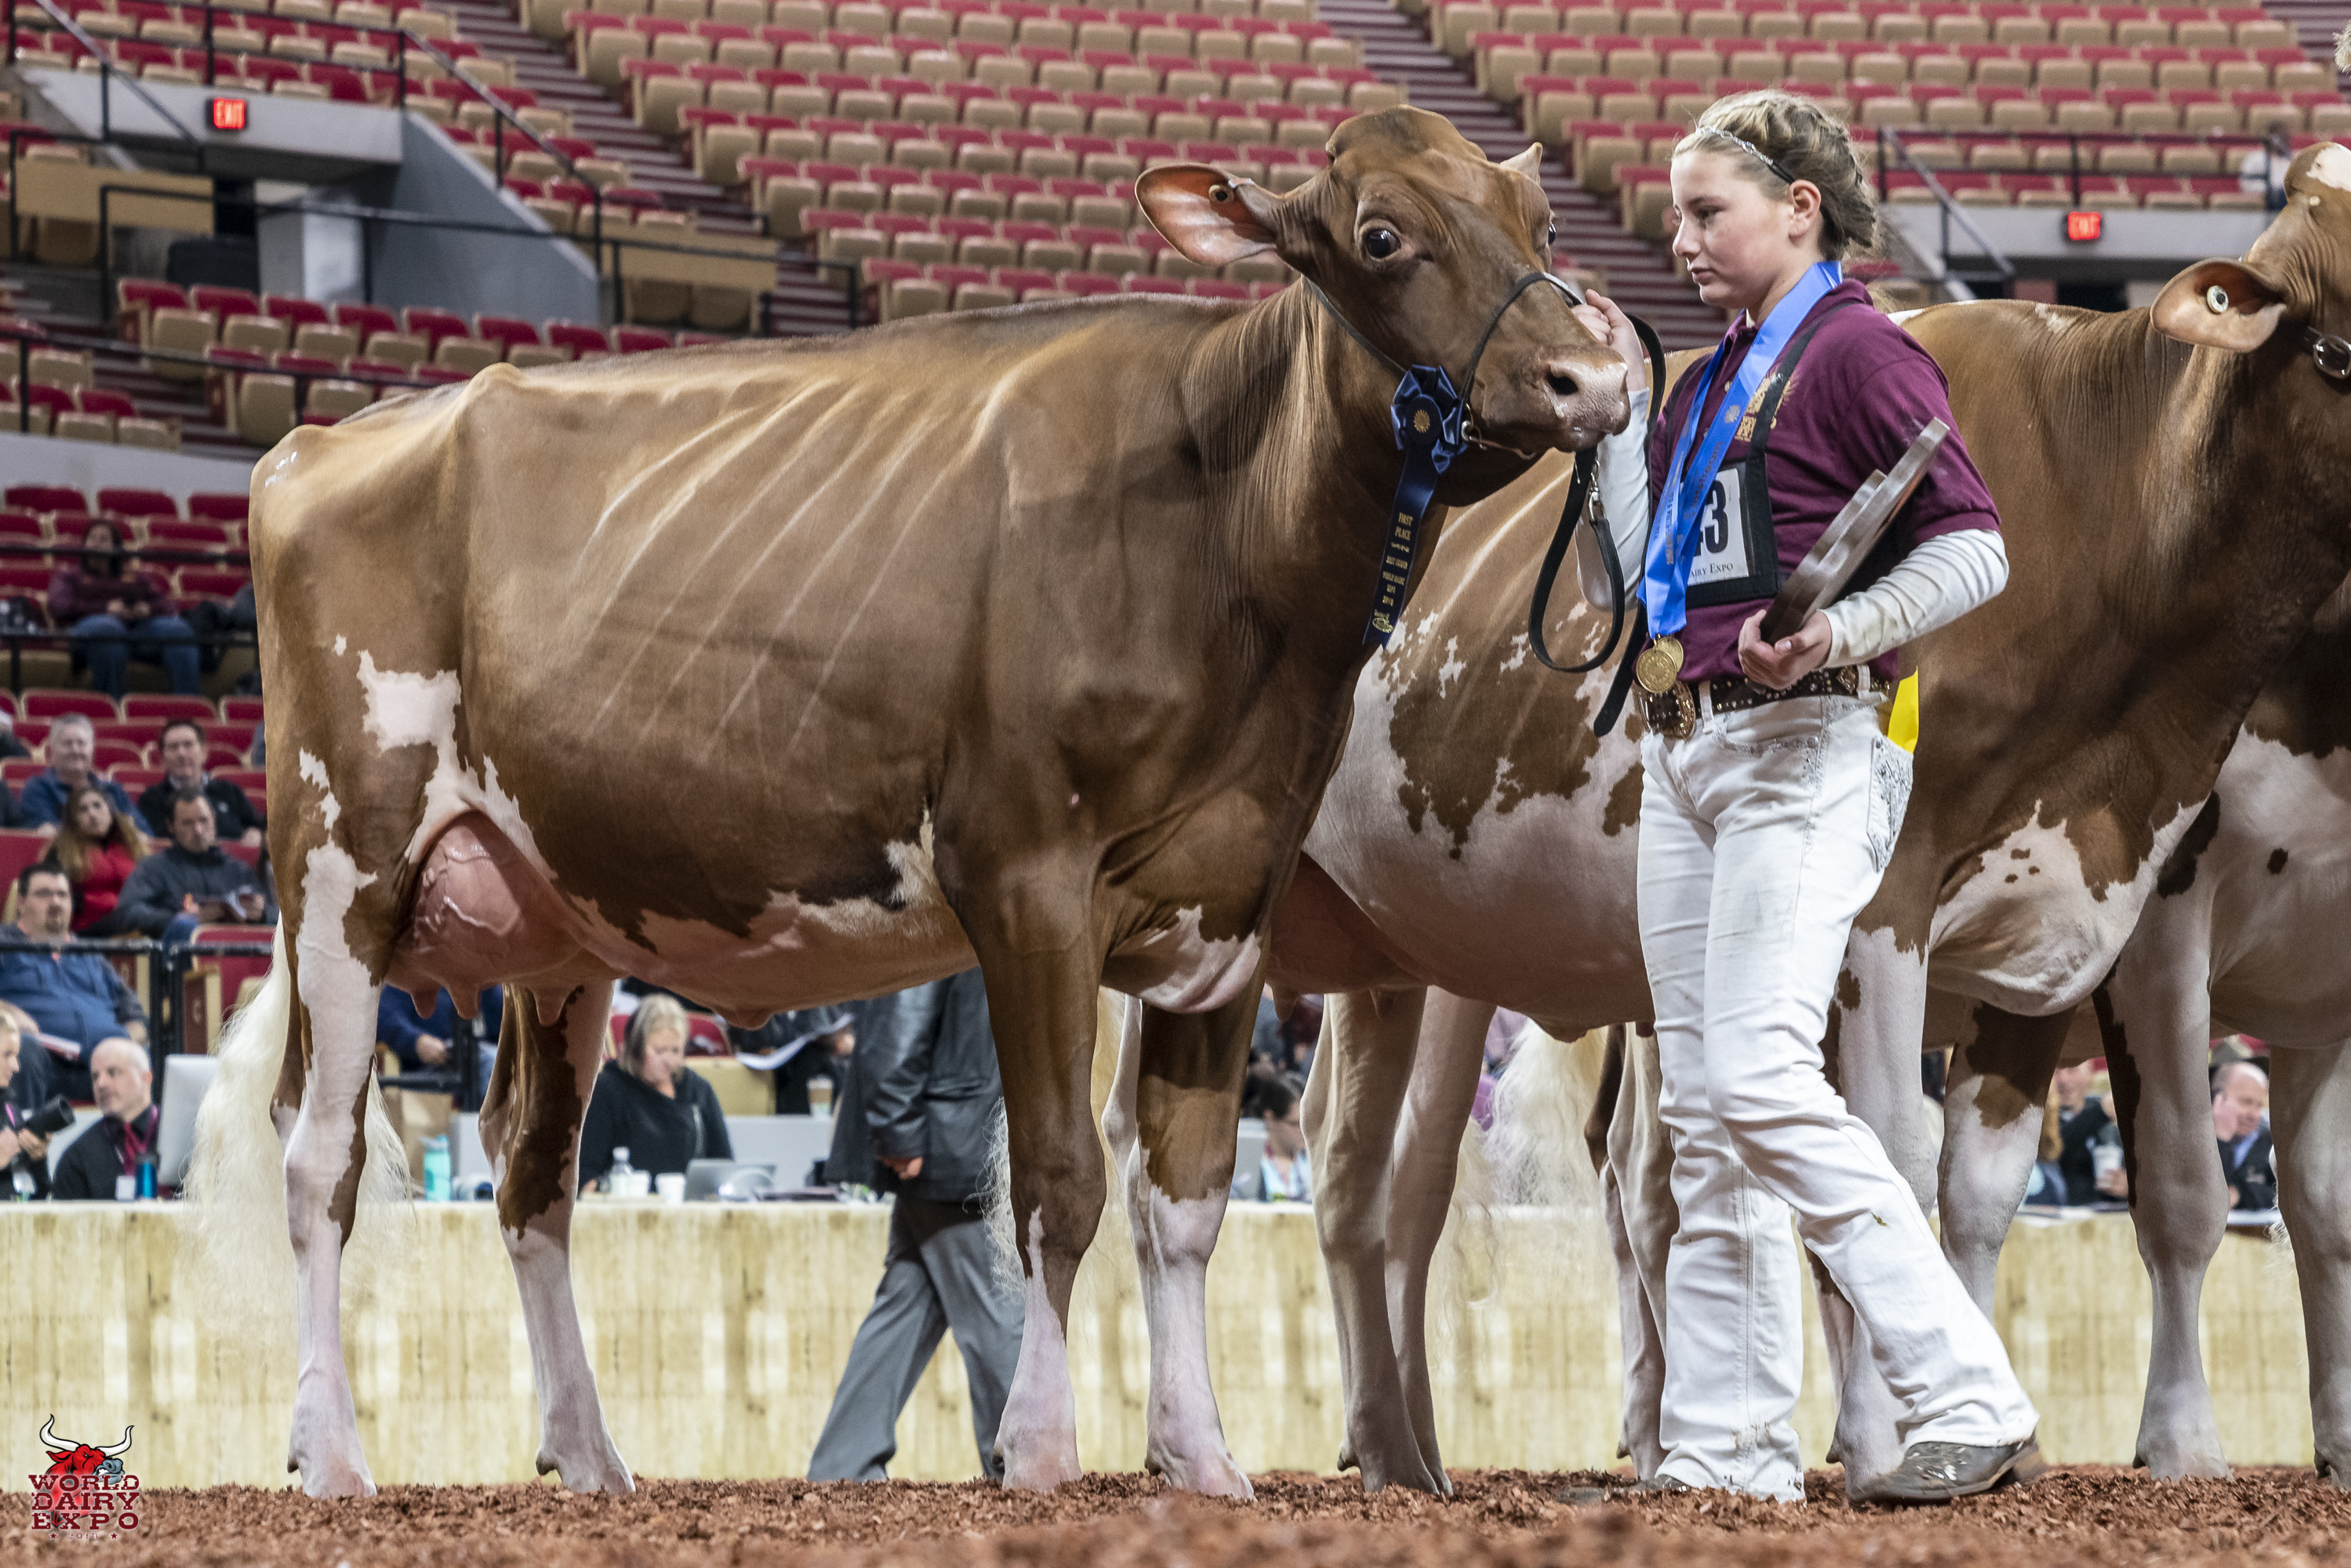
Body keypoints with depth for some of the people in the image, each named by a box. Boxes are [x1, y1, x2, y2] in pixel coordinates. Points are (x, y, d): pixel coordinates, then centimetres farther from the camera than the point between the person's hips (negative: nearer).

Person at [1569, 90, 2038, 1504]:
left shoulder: (1858, 351, -5)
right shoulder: (1715, 382, 20)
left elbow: (1973, 546, -12)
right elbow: (1639, 579, 16)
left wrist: (1840, 630, -26)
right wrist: (1622, 408, 16)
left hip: (1806, 748, -9)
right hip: (1686, 750, 9)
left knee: (1762, 1078, -20)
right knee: (1703, 1115, 6)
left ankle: (1971, 1401, -20)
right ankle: (1727, 1452, 8)